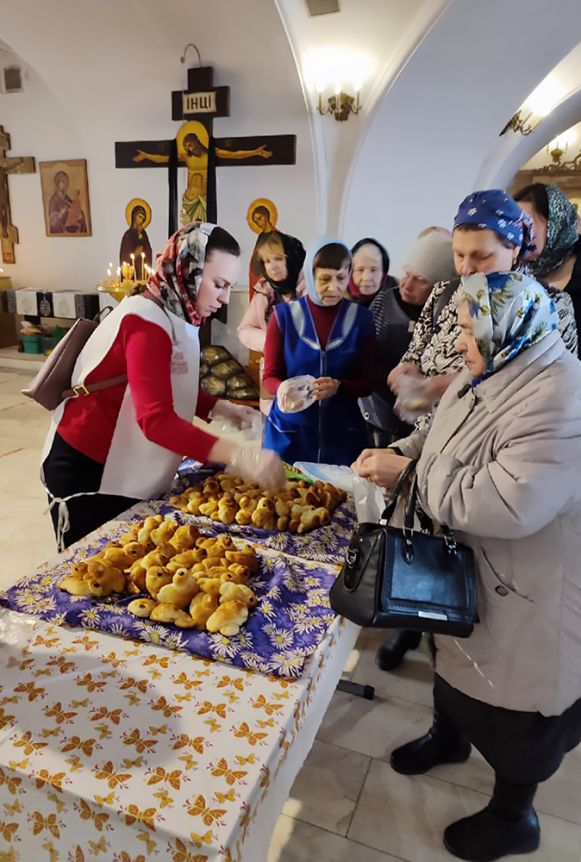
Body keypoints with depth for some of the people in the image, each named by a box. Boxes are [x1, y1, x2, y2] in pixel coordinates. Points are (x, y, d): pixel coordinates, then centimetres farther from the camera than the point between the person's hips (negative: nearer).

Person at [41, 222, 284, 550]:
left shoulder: (178, 316, 4)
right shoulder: (147, 321, -25)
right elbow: (156, 419, -36)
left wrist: (222, 408, -5)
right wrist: (237, 456, -44)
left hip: (127, 468, 9)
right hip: (87, 469, -9)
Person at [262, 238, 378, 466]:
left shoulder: (361, 318, 0)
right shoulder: (284, 315, -2)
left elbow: (368, 382, 0)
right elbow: (270, 377, 0)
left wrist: (338, 387, -20)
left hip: (342, 435, 1)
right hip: (288, 432, 0)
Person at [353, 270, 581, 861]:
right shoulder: (487, 374, -1)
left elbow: (501, 506, -38)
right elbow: (439, 435, 12)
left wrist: (409, 473, -27)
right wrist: (398, 455, -9)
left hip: (527, 601, -9)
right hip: (462, 570, 9)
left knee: (513, 708, 13)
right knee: (452, 656, 29)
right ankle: (448, 736, 59)